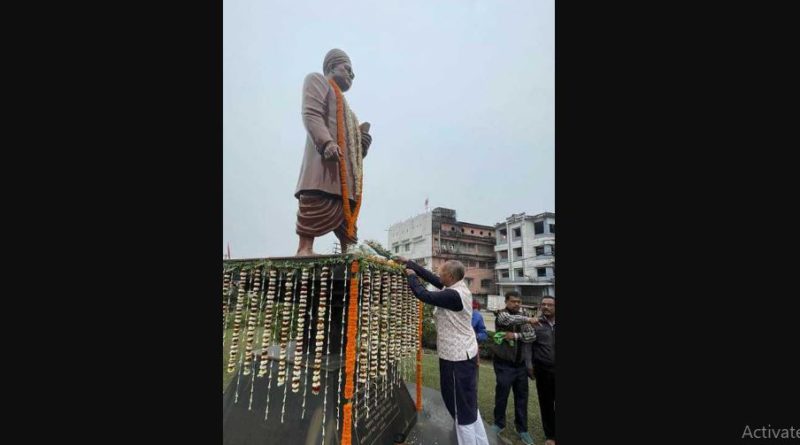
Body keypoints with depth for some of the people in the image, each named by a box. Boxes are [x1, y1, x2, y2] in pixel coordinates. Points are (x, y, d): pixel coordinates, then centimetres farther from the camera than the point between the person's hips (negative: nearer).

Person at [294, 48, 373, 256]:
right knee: (319, 205, -19)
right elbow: (311, 113, -8)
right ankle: (304, 249, -20)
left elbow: (355, 142, 32)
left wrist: (364, 139, 10)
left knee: (346, 210, 2)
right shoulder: (317, 80, 13)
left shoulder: (343, 102, 37)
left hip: (346, 167, 9)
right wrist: (327, 143, -23)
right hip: (326, 160, -9)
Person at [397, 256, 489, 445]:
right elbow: (431, 277, 7)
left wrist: (411, 275, -5)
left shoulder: (453, 295, -26)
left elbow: (423, 295, -22)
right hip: (464, 353, 10)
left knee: (462, 409, 4)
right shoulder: (459, 288, 2)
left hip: (457, 357, -10)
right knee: (469, 405, 22)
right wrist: (409, 263, 10)